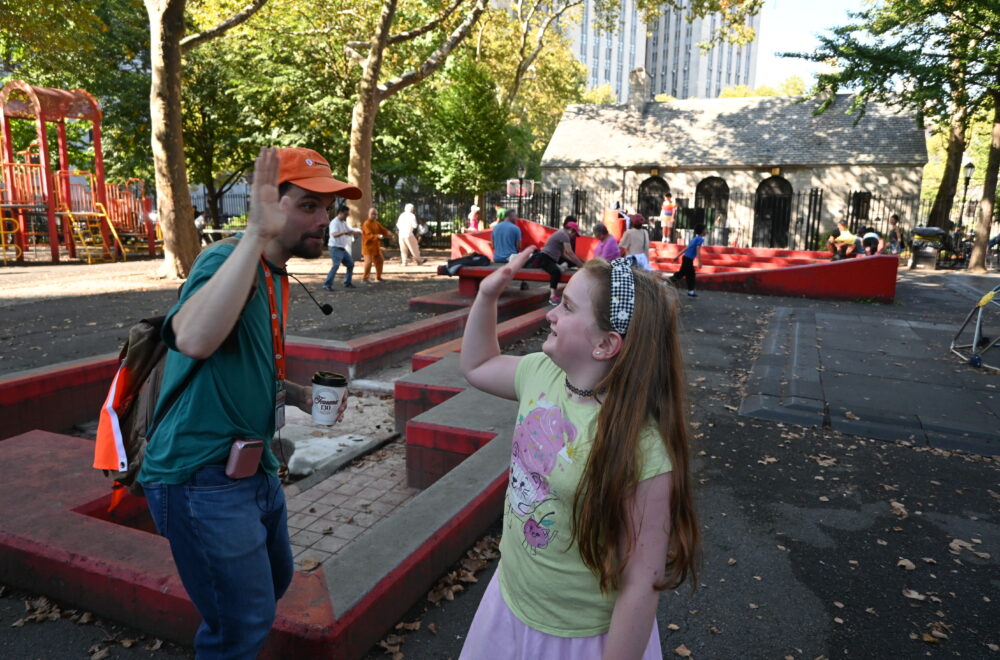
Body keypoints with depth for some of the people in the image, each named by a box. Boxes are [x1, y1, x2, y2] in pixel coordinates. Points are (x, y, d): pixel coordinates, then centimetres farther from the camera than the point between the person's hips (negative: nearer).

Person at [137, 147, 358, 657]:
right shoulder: (226, 260, -19)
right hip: (201, 475, -9)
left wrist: (301, 396, 3)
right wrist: (257, 232, -42)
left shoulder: (275, 276, 9)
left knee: (274, 582, 26)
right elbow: (194, 339, -43)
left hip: (254, 467, 9)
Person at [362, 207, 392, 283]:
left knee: (379, 261, 12)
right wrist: (377, 236, -43)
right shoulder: (366, 224, -14)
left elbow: (383, 230, 10)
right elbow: (369, 235, -26)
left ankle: (378, 277, 27)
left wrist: (388, 232, -14)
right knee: (369, 262, -16)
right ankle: (364, 278, -7)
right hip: (368, 246, -8)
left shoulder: (377, 223, 13)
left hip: (376, 246, 8)